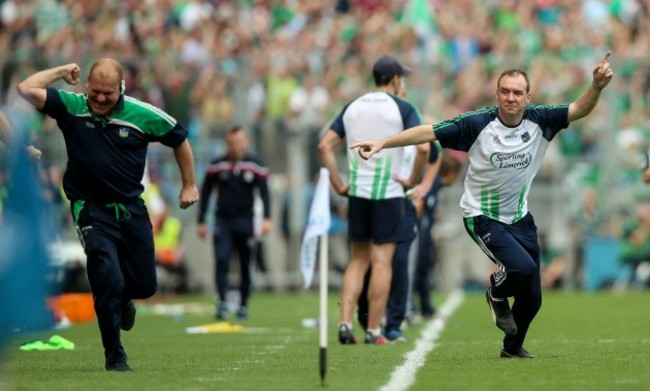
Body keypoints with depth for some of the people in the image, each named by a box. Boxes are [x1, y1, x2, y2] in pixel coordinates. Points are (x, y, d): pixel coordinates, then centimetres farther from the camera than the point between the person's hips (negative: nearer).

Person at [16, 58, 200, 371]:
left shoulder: (143, 115, -7)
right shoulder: (71, 107, -10)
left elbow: (179, 138, 8)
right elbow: (27, 89, -20)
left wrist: (189, 185, 10)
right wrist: (62, 72, -11)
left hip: (132, 209, 3)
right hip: (91, 212, -3)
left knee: (144, 285, 8)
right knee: (109, 280, -18)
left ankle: (122, 298, 47)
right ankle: (114, 356, -2)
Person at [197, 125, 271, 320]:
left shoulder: (255, 166, 1)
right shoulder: (216, 166, 4)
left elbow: (264, 193, -3)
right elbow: (205, 193, 10)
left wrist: (266, 218, -16)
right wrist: (201, 222, 7)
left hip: (245, 221, 0)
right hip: (222, 220, 0)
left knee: (245, 266, 6)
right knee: (221, 261, -16)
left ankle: (243, 305, 17)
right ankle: (222, 302, -16)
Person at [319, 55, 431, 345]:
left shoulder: (352, 107, 10)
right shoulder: (402, 108, -4)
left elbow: (325, 145, 5)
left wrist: (338, 183, 6)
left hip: (357, 191, 4)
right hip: (389, 191, -4)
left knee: (358, 260, 12)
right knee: (382, 261, 0)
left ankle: (345, 323, 0)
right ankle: (373, 331, 0)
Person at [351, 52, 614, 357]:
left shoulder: (539, 120, -8)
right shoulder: (478, 124, -18)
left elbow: (579, 109, -12)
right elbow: (428, 132, -17)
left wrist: (597, 86, -32)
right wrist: (382, 143, -24)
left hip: (519, 217, 5)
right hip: (482, 216, -4)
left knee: (532, 298, 7)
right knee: (523, 267, -29)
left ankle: (512, 347, 37)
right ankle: (497, 293, 7)